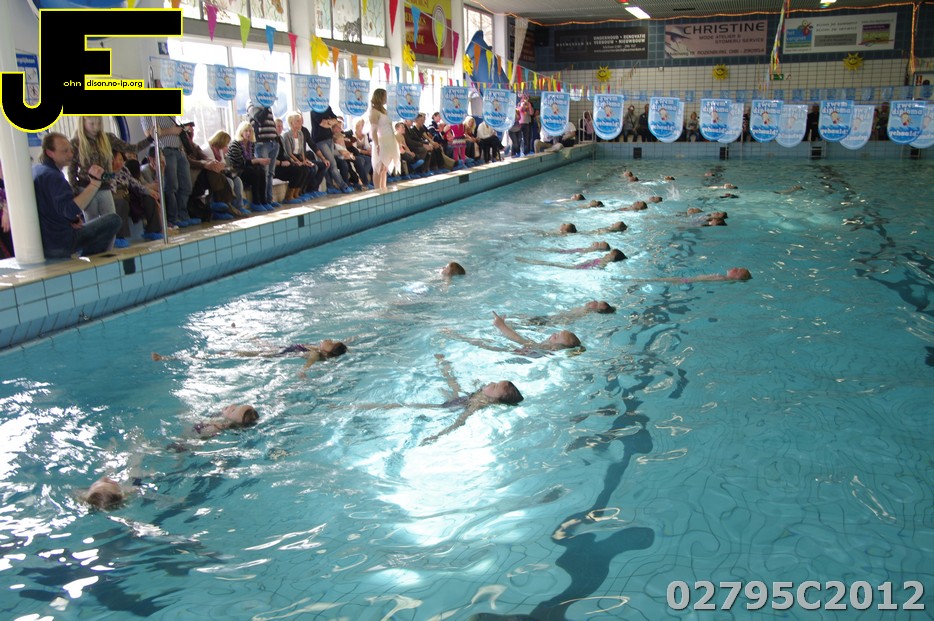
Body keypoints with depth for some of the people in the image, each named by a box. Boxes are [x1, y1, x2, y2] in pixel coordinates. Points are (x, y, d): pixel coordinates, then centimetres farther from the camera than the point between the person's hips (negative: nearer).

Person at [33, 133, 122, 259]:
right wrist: (94, 182, -40)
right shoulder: (52, 177, -21)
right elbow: (71, 210, -35)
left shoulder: (35, 170, 11)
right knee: (113, 220, -13)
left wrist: (70, 219, 7)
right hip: (60, 245, -10)